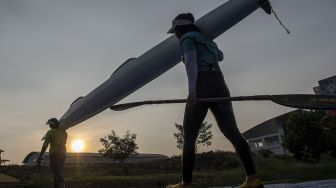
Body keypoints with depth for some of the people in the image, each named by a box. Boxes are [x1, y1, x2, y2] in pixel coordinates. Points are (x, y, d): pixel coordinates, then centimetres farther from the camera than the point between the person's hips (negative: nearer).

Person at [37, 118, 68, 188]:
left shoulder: (50, 132, -4)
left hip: (54, 154, -6)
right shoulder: (64, 132, 13)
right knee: (58, 173, 15)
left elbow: (45, 146, -7)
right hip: (63, 154, 6)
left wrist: (39, 157, -2)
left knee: (56, 173, -9)